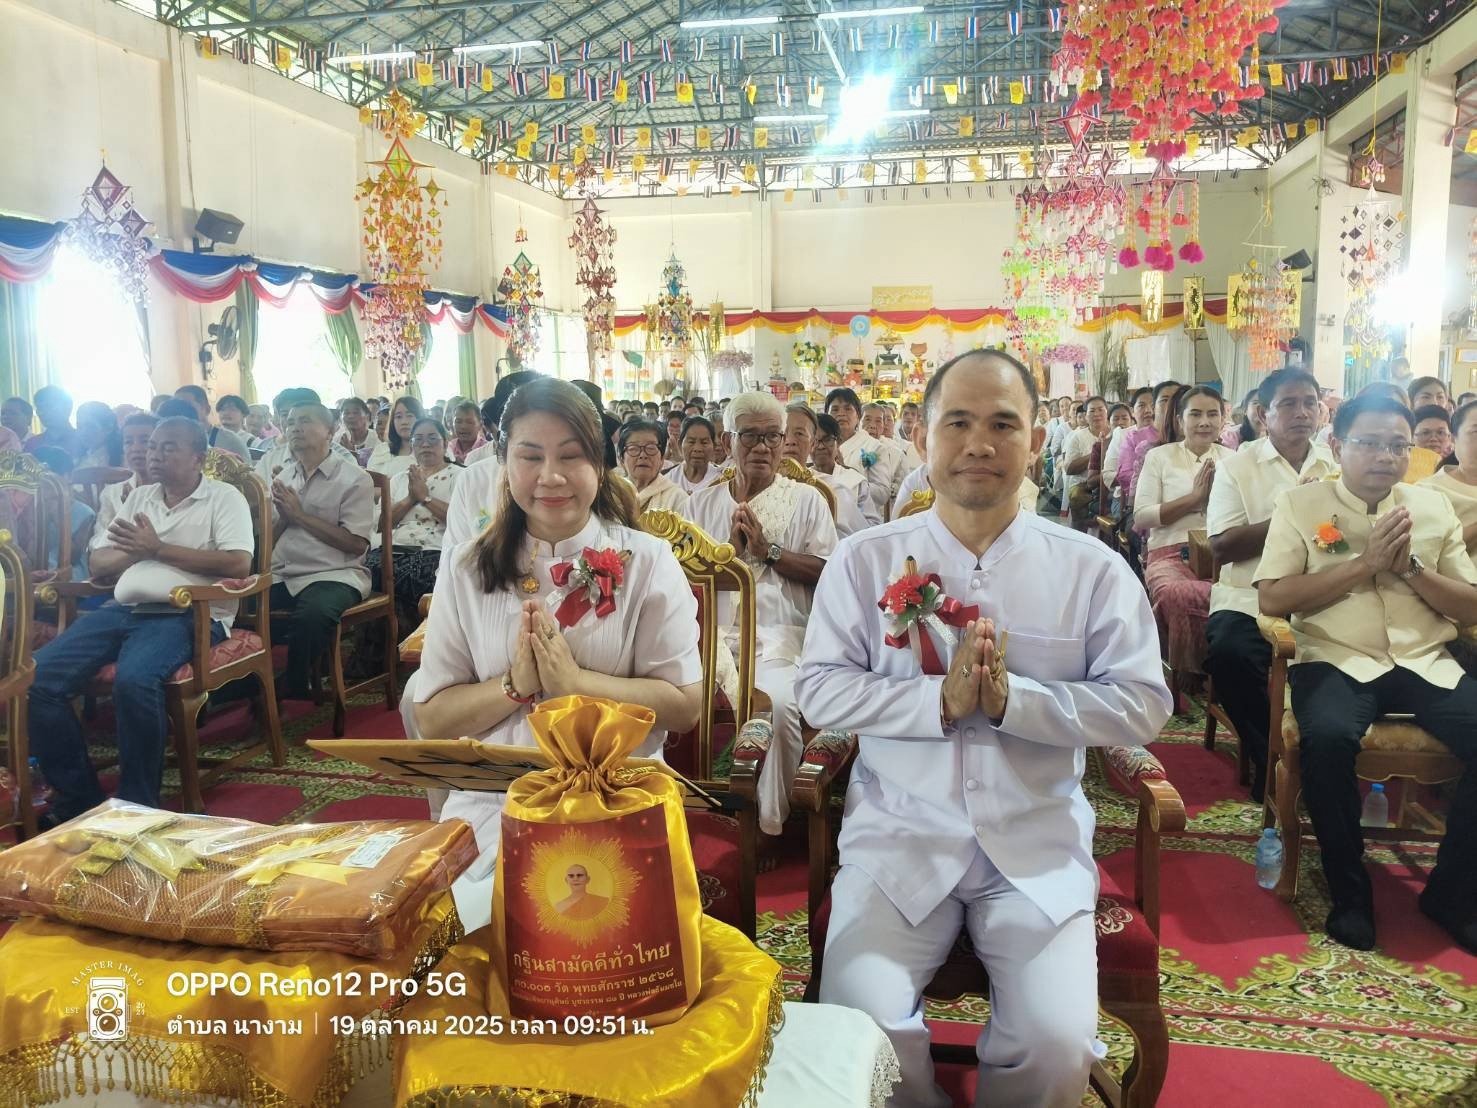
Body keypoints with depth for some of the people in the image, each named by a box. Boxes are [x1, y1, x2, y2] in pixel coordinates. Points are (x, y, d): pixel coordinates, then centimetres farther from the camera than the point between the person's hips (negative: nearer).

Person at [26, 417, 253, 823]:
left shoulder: (224, 498, 4)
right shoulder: (139, 496, 23)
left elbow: (238, 564, -13)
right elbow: (98, 566, 20)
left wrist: (158, 549, -8)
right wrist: (137, 550, -3)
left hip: (187, 613, -6)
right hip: (124, 609, 7)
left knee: (133, 680, -35)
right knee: (38, 677, -13)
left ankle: (139, 804, -17)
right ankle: (78, 797, -2)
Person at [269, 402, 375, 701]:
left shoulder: (354, 480, -2)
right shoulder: (282, 477, 18)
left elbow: (356, 543, -10)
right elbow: (267, 541, 19)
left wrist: (300, 515, -9)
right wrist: (284, 516, -3)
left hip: (334, 574, -6)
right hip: (281, 576, 6)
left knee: (311, 615, -36)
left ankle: (290, 691, -14)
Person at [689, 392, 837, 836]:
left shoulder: (806, 499, 12)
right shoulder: (704, 502, 20)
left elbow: (827, 571, 1)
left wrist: (768, 549, -6)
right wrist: (731, 547, -2)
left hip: (779, 632, -2)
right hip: (716, 629, 3)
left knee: (780, 701, -33)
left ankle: (771, 820, -16)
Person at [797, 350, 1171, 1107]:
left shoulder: (1093, 569, 2)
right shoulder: (864, 560, 1)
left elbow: (1142, 704, -2)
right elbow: (820, 693, -3)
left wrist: (1013, 698, -17)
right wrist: (939, 700, -18)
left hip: (1039, 845, 1)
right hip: (899, 836, 0)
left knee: (1057, 1043, -17)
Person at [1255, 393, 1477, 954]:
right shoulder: (1299, 503, 4)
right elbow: (1272, 598, -7)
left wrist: (1410, 565, -5)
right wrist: (1366, 563, -10)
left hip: (1427, 662, 4)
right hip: (1336, 660, -3)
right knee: (1327, 738, -35)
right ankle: (1349, 890, -11)